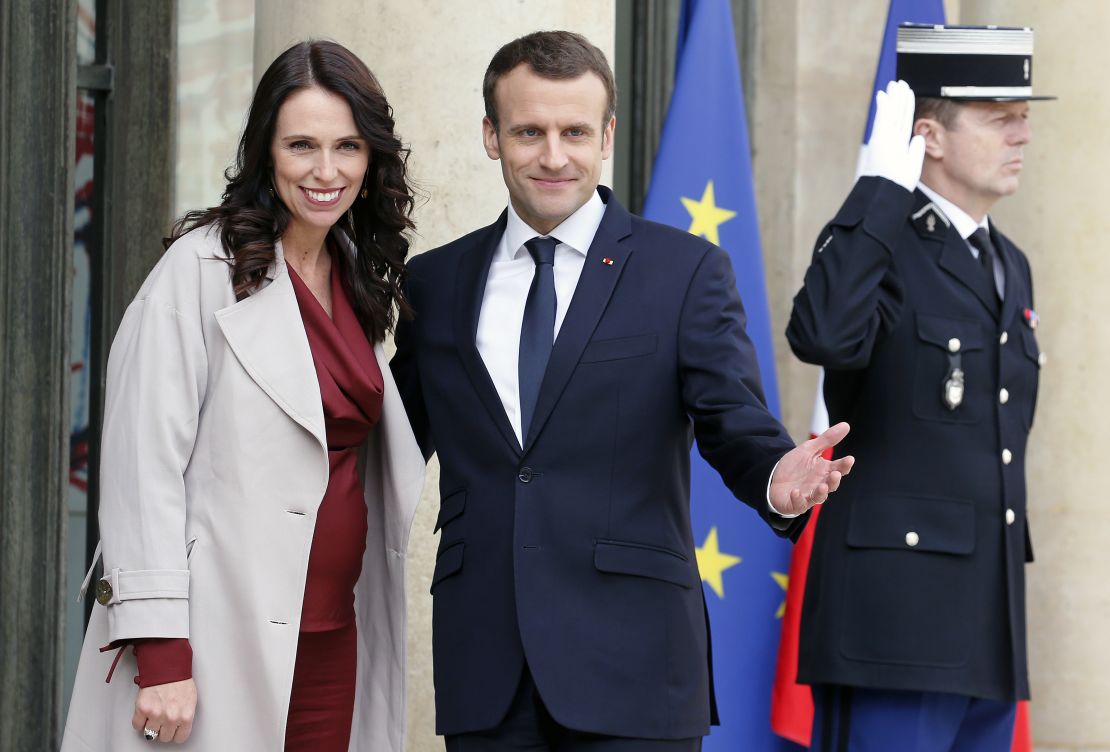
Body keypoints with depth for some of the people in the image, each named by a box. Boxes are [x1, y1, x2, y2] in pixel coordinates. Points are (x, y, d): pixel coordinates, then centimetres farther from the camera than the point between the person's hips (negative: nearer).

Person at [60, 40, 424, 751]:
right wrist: (161, 655, -19)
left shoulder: (358, 279, 12)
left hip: (333, 635, 6)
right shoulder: (202, 269, -8)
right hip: (222, 639, -6)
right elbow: (145, 465, -13)